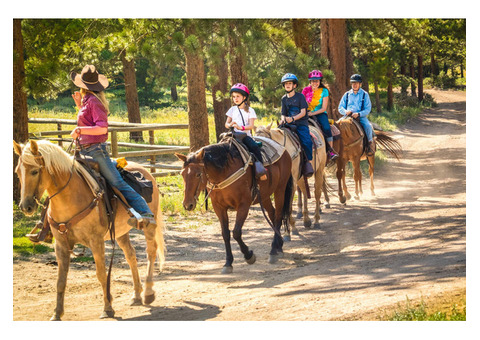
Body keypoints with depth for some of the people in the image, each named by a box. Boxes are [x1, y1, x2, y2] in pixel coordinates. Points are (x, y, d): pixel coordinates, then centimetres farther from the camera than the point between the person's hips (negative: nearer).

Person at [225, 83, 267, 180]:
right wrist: (229, 125, -11)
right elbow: (226, 124, 15)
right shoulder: (232, 109, 15)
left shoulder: (249, 110, 7)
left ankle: (260, 167, -27)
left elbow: (251, 125, -5)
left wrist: (241, 127, -24)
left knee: (255, 147, -29)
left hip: (246, 135, -2)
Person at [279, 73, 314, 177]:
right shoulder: (284, 99, 14)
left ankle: (308, 162, -18)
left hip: (301, 123, -4)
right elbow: (283, 114, 15)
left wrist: (293, 118, -20)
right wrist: (283, 119, -9)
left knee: (306, 141, -26)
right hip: (289, 124, 4)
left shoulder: (300, 96, 0)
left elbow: (303, 112, -6)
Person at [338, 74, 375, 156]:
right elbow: (340, 107, 13)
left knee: (368, 126, -31)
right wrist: (345, 112, -11)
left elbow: (367, 109, -1)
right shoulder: (347, 94, 14)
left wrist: (358, 114, -19)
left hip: (361, 116, -2)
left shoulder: (364, 95, 6)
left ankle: (370, 144, -15)